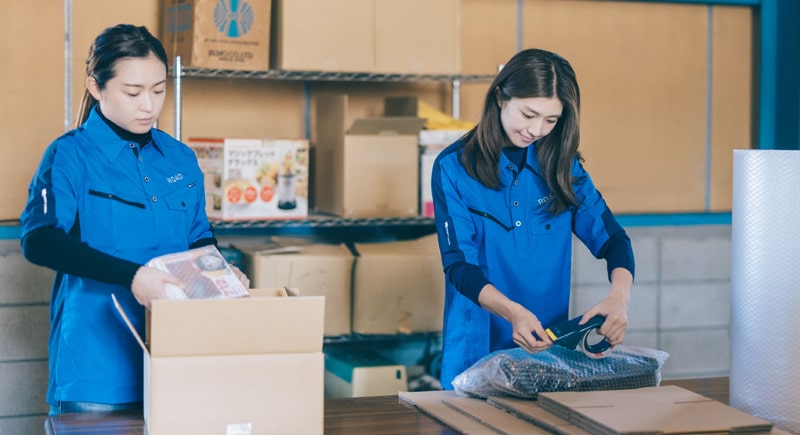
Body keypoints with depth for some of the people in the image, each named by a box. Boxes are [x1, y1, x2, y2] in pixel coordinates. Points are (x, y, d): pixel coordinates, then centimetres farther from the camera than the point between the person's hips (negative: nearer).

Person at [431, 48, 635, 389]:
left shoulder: (562, 166, 2)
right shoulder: (454, 167, -8)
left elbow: (612, 238, -1)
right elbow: (459, 265, -14)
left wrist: (619, 296, -22)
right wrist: (512, 311, -32)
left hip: (548, 346, 3)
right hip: (477, 348, -3)